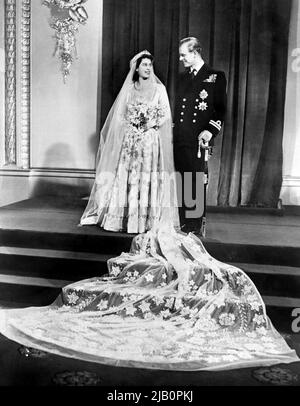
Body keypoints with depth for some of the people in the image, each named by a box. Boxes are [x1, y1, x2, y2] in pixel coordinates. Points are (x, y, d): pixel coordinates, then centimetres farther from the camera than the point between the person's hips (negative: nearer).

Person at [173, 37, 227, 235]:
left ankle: (197, 225, 7)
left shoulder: (216, 76, 2)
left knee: (197, 183, -3)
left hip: (198, 140, -5)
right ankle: (184, 224, 16)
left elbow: (221, 109, -3)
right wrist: (173, 131, 10)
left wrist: (210, 131, -16)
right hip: (180, 139, 5)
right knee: (183, 183, 7)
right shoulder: (183, 77, 20)